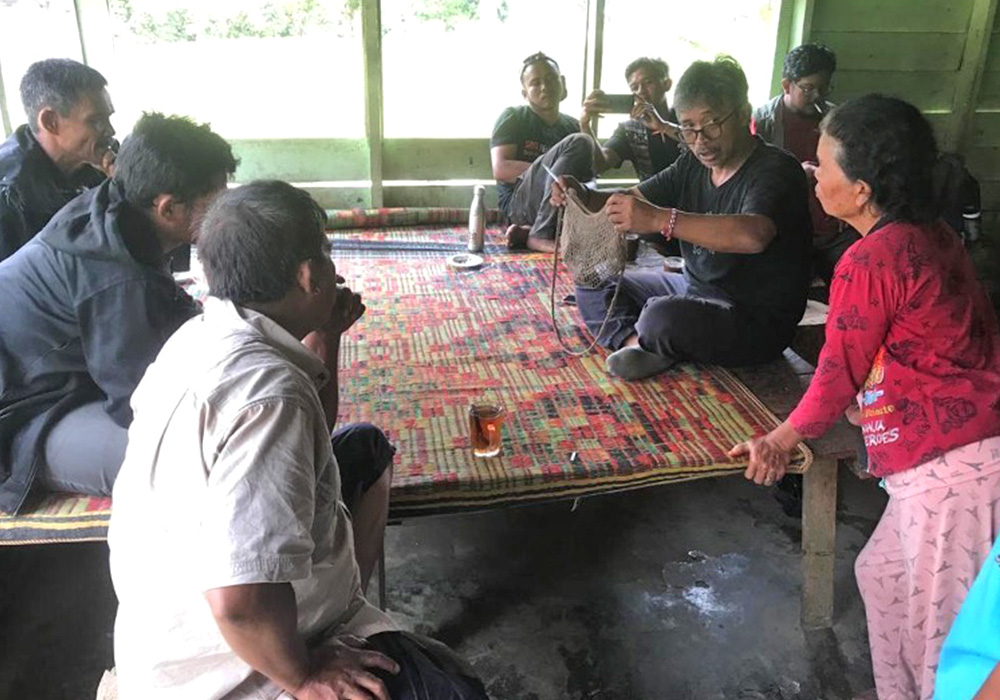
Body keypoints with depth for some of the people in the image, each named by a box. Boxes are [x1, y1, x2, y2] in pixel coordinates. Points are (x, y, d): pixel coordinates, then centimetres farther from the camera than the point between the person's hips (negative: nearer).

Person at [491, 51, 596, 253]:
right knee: (579, 143, -25)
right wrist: (553, 170, -10)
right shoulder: (513, 117, 9)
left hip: (561, 205, 4)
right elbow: (501, 170, -6)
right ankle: (540, 235, -27)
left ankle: (527, 232, -20)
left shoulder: (572, 126, 23)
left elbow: (598, 166, 14)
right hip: (518, 204, -4)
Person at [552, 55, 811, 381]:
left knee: (662, 316, -36)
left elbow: (753, 235, -40)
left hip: (755, 321, -8)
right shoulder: (693, 164, 5)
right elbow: (632, 200, 6)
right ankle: (637, 343, -17)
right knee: (594, 282, 6)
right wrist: (584, 197, -16)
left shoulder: (775, 170, -20)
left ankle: (635, 340, -4)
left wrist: (659, 219, -47)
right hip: (694, 289, 9)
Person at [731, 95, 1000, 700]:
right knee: (884, 574, 23)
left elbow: (839, 375, -10)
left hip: (951, 469, -10)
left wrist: (782, 440, 5)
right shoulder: (934, 236, 7)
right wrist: (871, 409, 25)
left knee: (944, 627, 5)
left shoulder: (869, 262, -18)